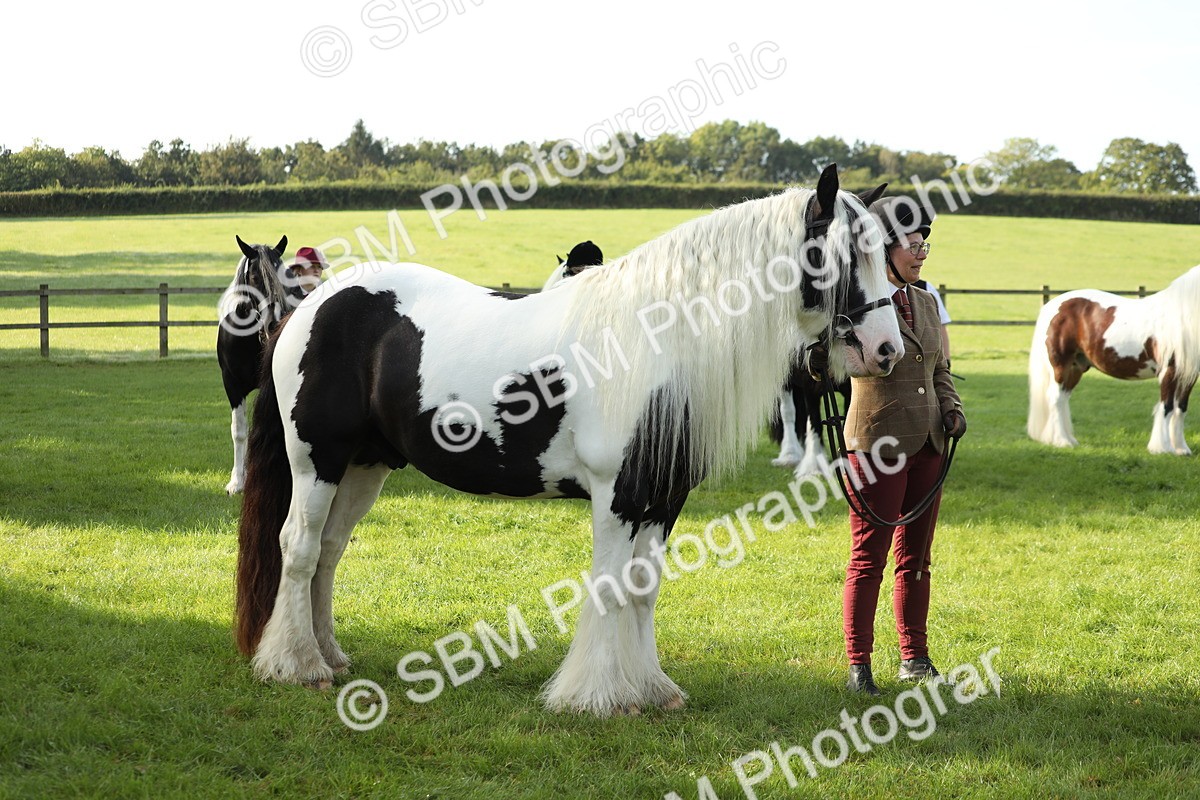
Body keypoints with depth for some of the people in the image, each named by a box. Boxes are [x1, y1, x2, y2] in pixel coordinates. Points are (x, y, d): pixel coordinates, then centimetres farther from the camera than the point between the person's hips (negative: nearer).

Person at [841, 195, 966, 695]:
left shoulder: (925, 303, 12)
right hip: (878, 446, -7)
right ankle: (859, 667, 3)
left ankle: (914, 658, 23)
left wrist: (952, 410, 4)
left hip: (927, 446, 7)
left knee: (916, 557, 13)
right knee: (869, 557, -3)